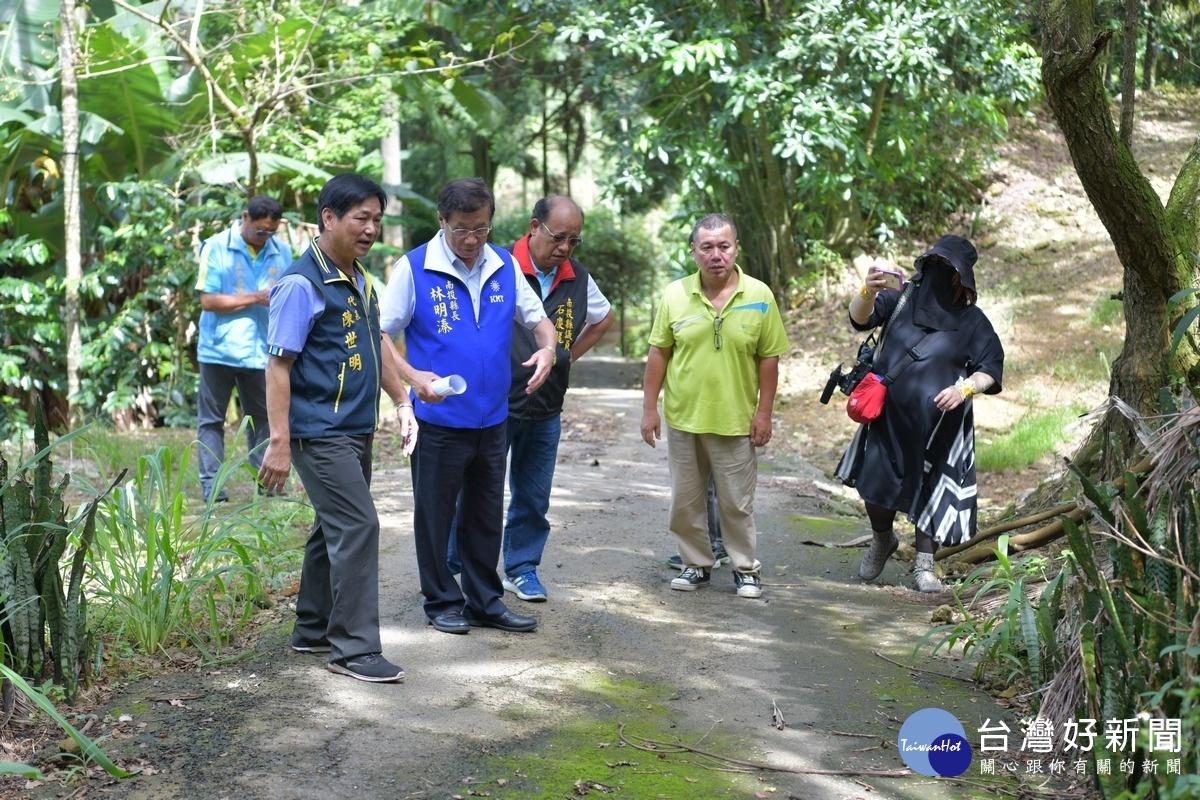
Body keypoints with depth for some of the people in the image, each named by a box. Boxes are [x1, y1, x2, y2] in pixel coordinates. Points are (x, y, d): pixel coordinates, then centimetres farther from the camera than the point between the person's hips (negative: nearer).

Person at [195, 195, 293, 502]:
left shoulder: (282, 253, 5)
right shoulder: (217, 248, -6)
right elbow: (207, 301, -10)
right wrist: (255, 298, -15)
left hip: (260, 351, 3)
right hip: (220, 350, -3)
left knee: (262, 417, 8)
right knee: (211, 419, 4)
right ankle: (211, 482, 8)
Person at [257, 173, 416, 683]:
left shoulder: (360, 279, 12)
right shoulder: (302, 284, -15)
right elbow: (278, 364, -17)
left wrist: (402, 402, 15)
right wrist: (279, 443, -21)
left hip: (356, 430, 9)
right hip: (320, 433, -9)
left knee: (334, 530, 15)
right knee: (357, 527, -12)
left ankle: (313, 630, 27)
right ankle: (354, 648, -5)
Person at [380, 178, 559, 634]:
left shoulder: (505, 266, 4)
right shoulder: (414, 268, -9)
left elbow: (538, 318, 12)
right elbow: (381, 334, -8)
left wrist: (548, 348, -11)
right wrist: (412, 376, -24)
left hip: (491, 418, 4)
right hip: (438, 420, -4)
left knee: (486, 514, 14)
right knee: (436, 514, 7)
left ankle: (485, 601, 27)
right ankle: (442, 602, 23)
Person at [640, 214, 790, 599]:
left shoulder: (759, 296, -6)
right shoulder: (674, 295, -3)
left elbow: (768, 358, -2)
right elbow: (659, 353, 3)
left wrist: (764, 412, -4)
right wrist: (649, 408, 1)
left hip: (735, 422, -2)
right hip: (683, 419, 2)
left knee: (737, 503, 8)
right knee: (685, 501, 11)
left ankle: (745, 568, 22)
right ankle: (696, 564, 27)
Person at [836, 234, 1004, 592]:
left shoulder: (972, 321, 0)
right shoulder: (900, 302, 3)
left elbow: (991, 370, -1)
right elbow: (860, 317, -11)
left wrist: (966, 388, -21)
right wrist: (868, 293, -34)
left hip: (937, 426, -1)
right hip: (887, 418, 1)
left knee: (929, 493, 4)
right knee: (874, 484, 3)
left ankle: (924, 566, 16)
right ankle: (883, 541, 31)